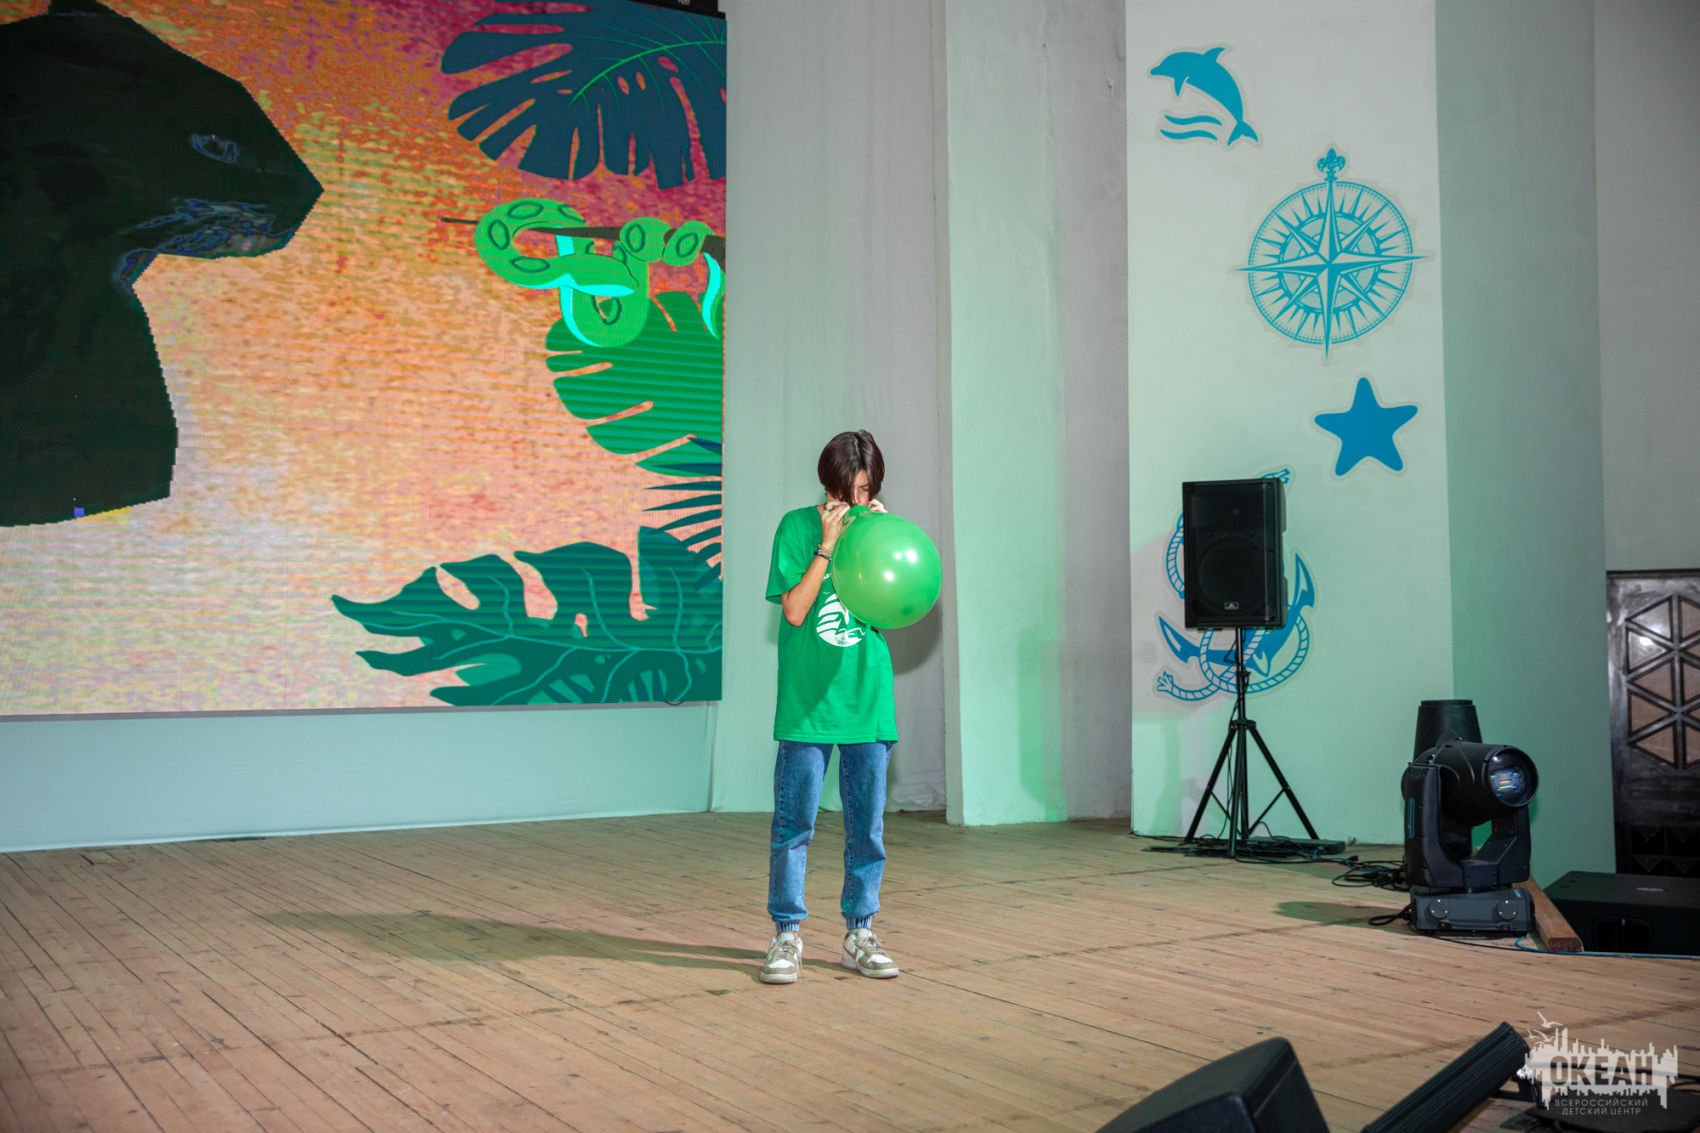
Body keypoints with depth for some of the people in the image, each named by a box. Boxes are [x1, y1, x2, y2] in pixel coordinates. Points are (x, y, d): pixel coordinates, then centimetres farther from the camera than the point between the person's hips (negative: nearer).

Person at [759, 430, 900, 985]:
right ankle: (786, 933, 12)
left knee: (867, 824, 8)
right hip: (807, 702, -3)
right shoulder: (798, 527, -2)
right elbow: (795, 611, -10)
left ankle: (858, 933, 20)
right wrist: (829, 544, -13)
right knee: (794, 822, 0)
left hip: (867, 699, 3)